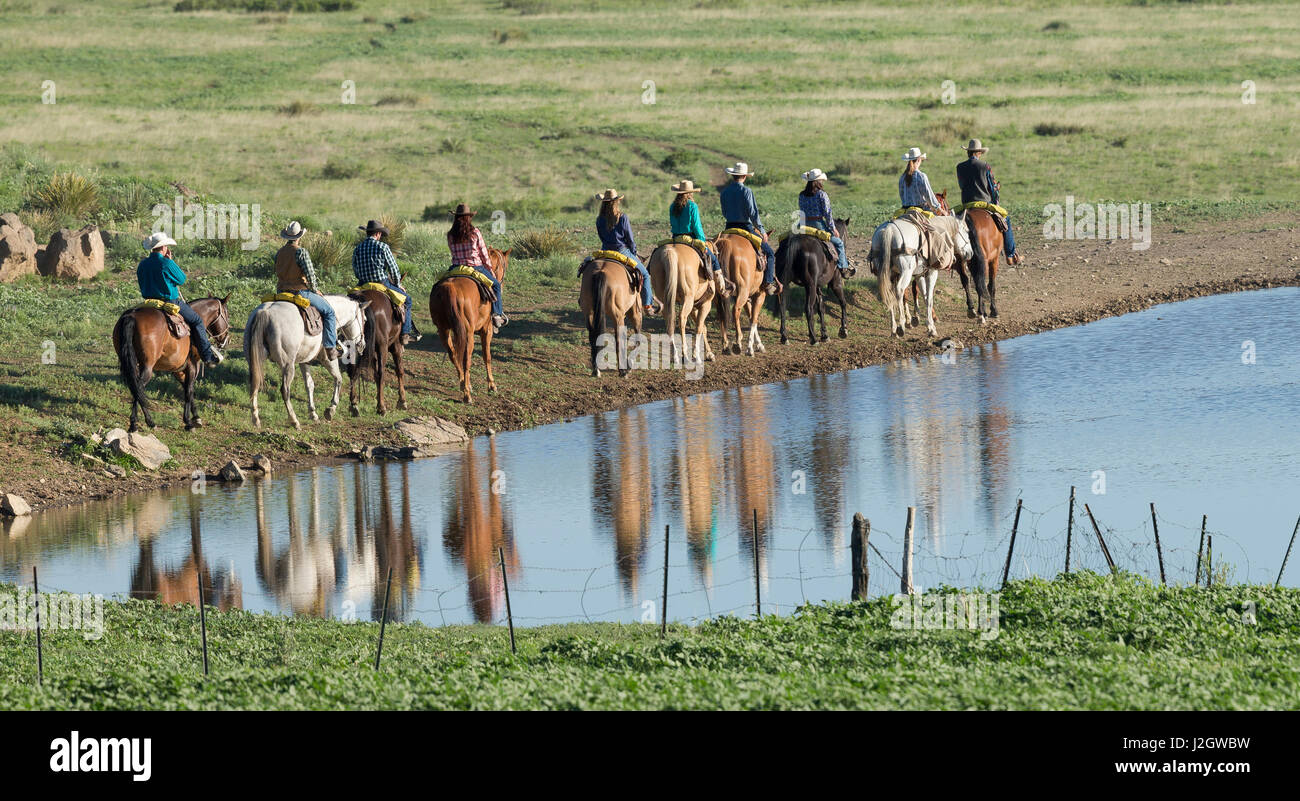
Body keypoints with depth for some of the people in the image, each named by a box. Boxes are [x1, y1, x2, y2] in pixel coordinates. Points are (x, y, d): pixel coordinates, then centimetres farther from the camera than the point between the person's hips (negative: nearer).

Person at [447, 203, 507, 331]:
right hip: (476, 267, -2)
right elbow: (484, 254, -1)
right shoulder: (475, 233, -8)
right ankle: (497, 314, 12)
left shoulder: (450, 236, -1)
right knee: (495, 285, 19)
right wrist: (490, 270, 11)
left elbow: (454, 253, 9)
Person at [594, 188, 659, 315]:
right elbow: (630, 238, -9)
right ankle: (648, 305, 10)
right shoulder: (622, 218, -15)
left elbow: (602, 238, 8)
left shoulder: (599, 220, -4)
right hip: (623, 251, -4)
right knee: (644, 274, 13)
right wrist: (634, 253, 8)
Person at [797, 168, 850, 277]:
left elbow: (802, 212, 12)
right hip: (819, 224, -5)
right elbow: (827, 213, -12)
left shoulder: (802, 195, 5)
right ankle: (843, 268, 10)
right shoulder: (822, 194, -12)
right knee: (839, 243, 13)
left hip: (805, 225, 5)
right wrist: (833, 229, -4)